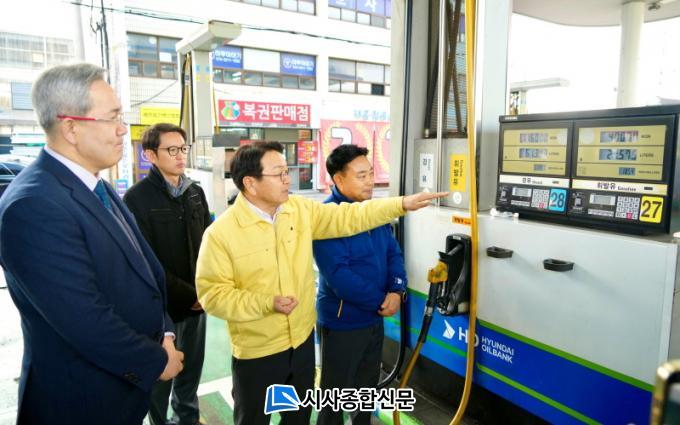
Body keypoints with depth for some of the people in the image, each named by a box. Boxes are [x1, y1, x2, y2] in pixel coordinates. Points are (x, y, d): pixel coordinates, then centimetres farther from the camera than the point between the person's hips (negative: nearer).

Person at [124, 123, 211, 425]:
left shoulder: (195, 192, 7)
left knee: (192, 367, 18)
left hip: (198, 298, 5)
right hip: (162, 303, -5)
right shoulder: (137, 198, -12)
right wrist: (188, 294, -14)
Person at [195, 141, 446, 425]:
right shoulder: (221, 232, -19)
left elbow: (348, 217, -5)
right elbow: (212, 293, -17)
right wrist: (267, 303, -27)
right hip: (257, 352, -4)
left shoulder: (300, 210, -4)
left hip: (302, 340, 5)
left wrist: (402, 204, -11)